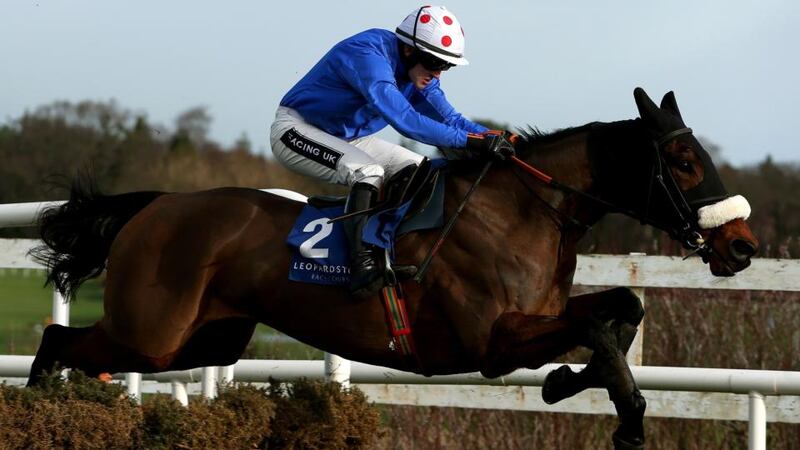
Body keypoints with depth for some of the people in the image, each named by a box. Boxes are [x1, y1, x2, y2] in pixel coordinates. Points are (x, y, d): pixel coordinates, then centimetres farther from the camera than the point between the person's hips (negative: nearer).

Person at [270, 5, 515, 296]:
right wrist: (470, 140, -44)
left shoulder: (419, 73, -3)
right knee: (367, 172, -33)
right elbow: (404, 120, -42)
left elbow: (448, 118, 2)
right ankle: (361, 264, -36)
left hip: (349, 138, 10)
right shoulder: (367, 56, -32)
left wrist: (493, 138, -17)